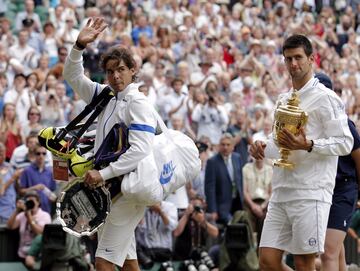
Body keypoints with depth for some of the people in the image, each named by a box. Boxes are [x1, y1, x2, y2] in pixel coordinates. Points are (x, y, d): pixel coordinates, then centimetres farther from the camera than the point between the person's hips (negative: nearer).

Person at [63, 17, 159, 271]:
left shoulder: (138, 103, -14)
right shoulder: (106, 95, 9)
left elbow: (140, 150, -25)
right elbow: (73, 76, 14)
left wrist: (103, 174, -26)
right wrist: (80, 45, -3)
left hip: (128, 191, -9)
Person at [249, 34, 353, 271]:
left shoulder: (325, 98, -5)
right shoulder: (283, 100, 19)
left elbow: (345, 143, -11)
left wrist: (308, 145, -25)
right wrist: (264, 148, 8)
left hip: (311, 194, -7)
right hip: (282, 192, 8)